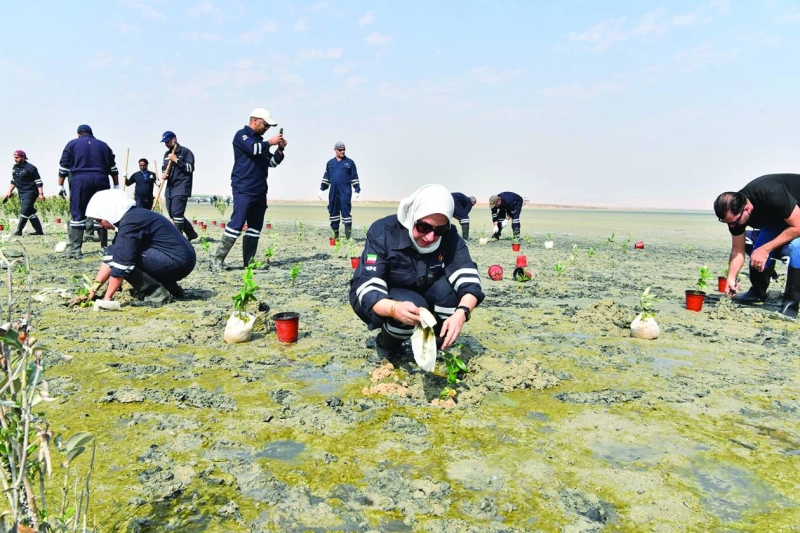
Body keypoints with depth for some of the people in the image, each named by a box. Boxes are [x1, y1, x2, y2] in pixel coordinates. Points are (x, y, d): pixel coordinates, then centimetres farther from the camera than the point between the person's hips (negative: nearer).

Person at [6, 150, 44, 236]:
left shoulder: (30, 168, -11)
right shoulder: (14, 168, 12)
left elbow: (38, 182, -13)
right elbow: (13, 181, 21)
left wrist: (41, 194, -18)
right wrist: (9, 192, 15)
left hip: (30, 193, -8)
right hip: (21, 193, 8)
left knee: (24, 211, -11)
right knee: (30, 212, 8)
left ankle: (18, 231, -7)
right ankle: (39, 231, 12)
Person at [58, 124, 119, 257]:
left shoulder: (72, 144, 13)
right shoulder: (103, 145, 18)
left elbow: (64, 166, 6)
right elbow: (113, 168, 14)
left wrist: (60, 185, 9)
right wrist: (116, 186, 15)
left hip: (80, 179, -2)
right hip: (101, 180, 2)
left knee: (78, 215, 0)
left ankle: (75, 250, -5)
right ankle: (105, 248, 10)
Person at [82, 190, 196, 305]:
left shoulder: (130, 222, -15)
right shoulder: (130, 217, 13)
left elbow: (121, 262, -18)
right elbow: (109, 257, 15)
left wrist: (107, 298, -11)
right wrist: (93, 289, 11)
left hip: (177, 262, -10)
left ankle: (157, 294, -7)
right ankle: (170, 288, 13)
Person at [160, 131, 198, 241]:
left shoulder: (185, 152, -4)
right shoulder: (167, 154, 18)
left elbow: (190, 168, -13)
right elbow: (164, 168, 26)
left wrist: (176, 160, -17)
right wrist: (164, 174, 3)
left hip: (182, 187, -8)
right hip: (170, 187, 8)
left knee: (177, 213, -16)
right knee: (172, 214, 9)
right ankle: (191, 233, 21)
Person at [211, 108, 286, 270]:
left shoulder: (260, 140, 21)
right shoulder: (241, 135, -1)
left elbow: (272, 162, 21)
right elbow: (253, 149, -21)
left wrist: (280, 150, 6)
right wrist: (270, 142, -7)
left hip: (260, 190, 8)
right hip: (244, 190, -8)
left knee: (255, 227, 6)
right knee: (236, 225, -14)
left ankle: (249, 261, 11)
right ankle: (218, 259, -10)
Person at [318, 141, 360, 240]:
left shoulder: (349, 162, 6)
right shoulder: (330, 163, 16)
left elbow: (355, 178, 4)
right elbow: (326, 178, 20)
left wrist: (357, 191, -3)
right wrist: (321, 189, 11)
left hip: (345, 192, -4)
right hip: (333, 192, 4)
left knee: (345, 211, -8)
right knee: (333, 211, 5)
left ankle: (348, 235, -8)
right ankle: (335, 234, 14)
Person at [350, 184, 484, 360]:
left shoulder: (449, 236, -18)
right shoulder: (383, 232, -28)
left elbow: (468, 280, -27)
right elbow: (367, 290, -35)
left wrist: (461, 313, -49)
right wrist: (395, 308, -57)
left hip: (422, 296, 4)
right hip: (382, 303, -3)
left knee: (450, 289, -26)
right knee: (416, 305, -34)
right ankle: (386, 345, -2)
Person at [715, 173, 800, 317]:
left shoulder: (773, 195, -42)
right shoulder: (734, 212, -21)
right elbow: (738, 250, -12)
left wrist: (765, 249, -34)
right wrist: (731, 278, -22)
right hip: (776, 217, 6)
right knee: (758, 252, -7)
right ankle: (758, 293, 18)